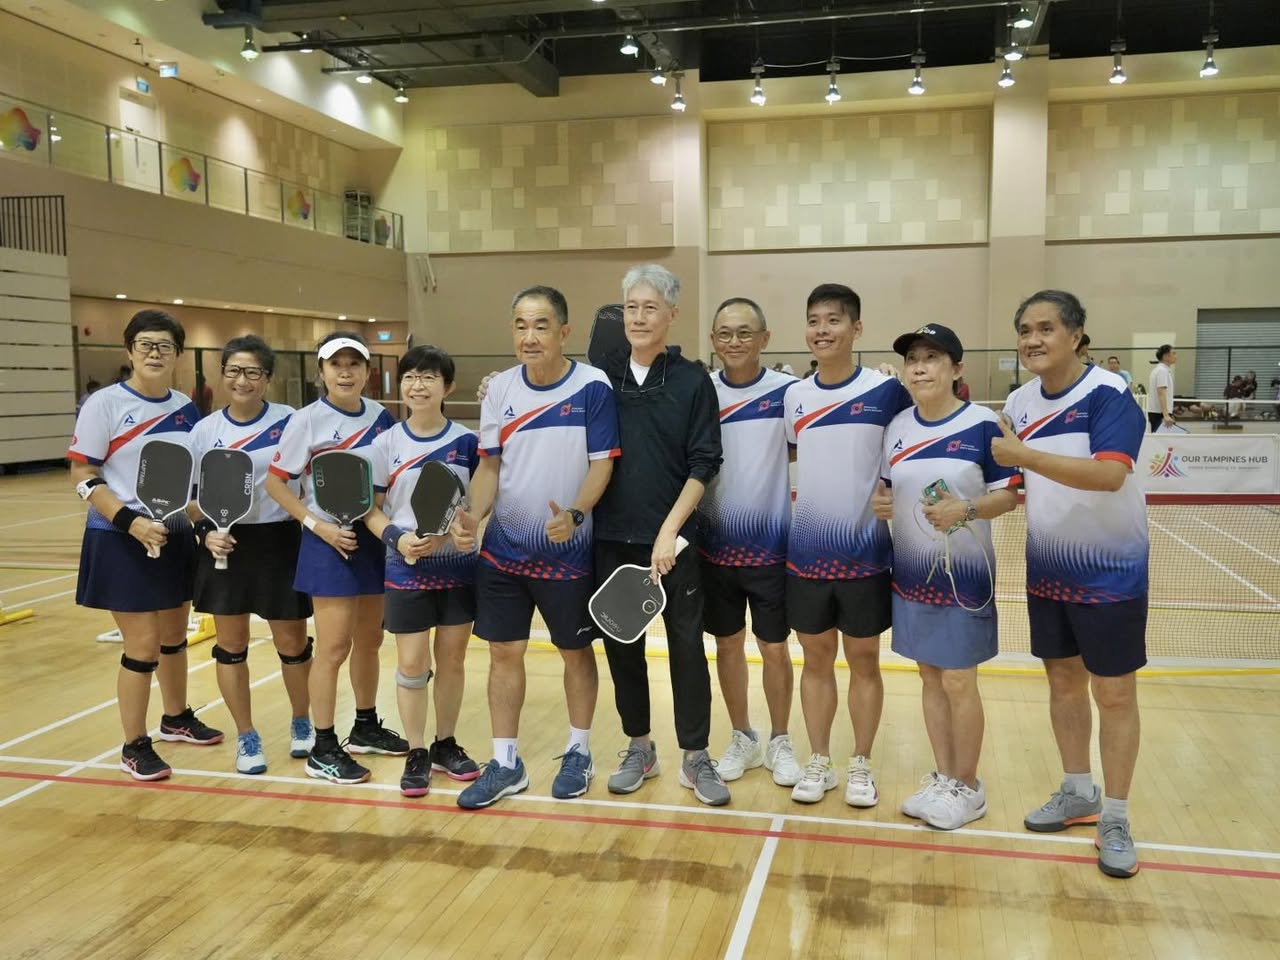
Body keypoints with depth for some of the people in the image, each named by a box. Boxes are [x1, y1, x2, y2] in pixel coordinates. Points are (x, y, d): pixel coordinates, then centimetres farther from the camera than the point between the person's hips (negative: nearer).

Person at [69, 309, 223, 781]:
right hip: (121, 541, -5)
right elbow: (82, 476, -11)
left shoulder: (185, 409, 5)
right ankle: (134, 747, 13)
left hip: (175, 535, 6)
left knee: (174, 635, 18)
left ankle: (176, 718, 39)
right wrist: (131, 521, -21)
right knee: (143, 644, -3)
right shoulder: (105, 403, -10)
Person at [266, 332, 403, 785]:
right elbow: (275, 482, -7)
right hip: (331, 542, -5)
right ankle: (323, 750, 9)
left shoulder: (381, 417, 3)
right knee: (334, 647, -3)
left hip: (375, 538, 5)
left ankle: (366, 727, 32)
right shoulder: (307, 421, -9)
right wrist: (317, 525, -15)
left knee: (370, 639, 15)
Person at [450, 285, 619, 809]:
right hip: (503, 549, 4)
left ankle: (578, 754, 30)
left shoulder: (592, 387, -11)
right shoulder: (499, 389, 1)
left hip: (568, 552, -3)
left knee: (576, 651, 11)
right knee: (504, 651, 8)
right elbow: (490, 465, 5)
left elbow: (602, 464, -12)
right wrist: (472, 514, -12)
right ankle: (505, 763, 22)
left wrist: (574, 515, -28)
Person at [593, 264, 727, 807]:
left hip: (673, 541, -2)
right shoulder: (602, 375, 3)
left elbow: (704, 465, -5)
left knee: (687, 645, 3)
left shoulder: (692, 382, -2)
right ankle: (638, 749, 27)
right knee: (621, 645, 10)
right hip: (612, 539, 2)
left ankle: (695, 758, 18)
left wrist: (669, 530, -12)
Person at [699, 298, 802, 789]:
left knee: (775, 648, 9)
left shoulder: (787, 391, -6)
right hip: (714, 546, 2)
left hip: (771, 547, -2)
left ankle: (779, 741, 28)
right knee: (727, 645, 13)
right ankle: (742, 738, 31)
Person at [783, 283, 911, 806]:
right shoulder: (794, 396, 4)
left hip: (865, 550, -3)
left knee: (864, 658, 9)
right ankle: (818, 763, 25)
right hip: (806, 551, 3)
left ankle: (861, 766, 24)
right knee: (816, 658, 11)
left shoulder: (886, 390, -6)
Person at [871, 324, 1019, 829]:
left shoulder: (983, 424, -11)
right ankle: (942, 777, 27)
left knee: (959, 681, 3)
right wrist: (878, 502, -8)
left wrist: (965, 511, -26)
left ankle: (968, 787, 20)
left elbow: (1008, 494, -9)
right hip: (911, 572, 5)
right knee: (930, 676, 13)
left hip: (963, 573, -5)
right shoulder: (897, 426, 5)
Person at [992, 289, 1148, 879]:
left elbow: (1109, 474, -31)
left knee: (1114, 694, 4)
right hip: (1046, 573, 6)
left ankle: (1115, 819, 19)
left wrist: (1025, 455, -32)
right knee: (1062, 682, 15)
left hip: (1109, 572, -6)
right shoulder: (1018, 404, 3)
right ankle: (1078, 793, 33)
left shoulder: (1107, 394, -17)